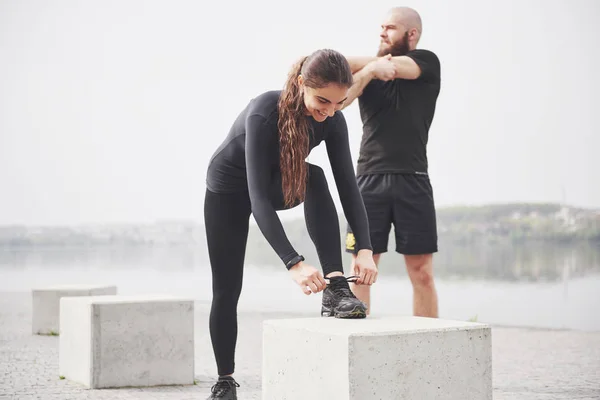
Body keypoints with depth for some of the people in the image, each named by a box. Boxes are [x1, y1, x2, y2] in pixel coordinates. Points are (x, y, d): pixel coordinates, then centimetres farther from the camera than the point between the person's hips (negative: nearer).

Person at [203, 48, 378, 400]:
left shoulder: (332, 120, -22)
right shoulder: (264, 114, -38)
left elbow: (348, 184, -23)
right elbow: (257, 196, -44)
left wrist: (365, 249, -37)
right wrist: (294, 263, -52)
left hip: (279, 186, 3)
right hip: (230, 189, -3)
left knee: (314, 178, -31)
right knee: (226, 290, -2)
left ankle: (335, 289, -33)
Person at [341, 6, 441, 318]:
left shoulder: (427, 62, 9)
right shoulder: (368, 71, 14)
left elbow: (393, 66, -11)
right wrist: (369, 70, -22)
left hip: (413, 181, -2)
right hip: (369, 179, 2)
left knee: (422, 273, -2)